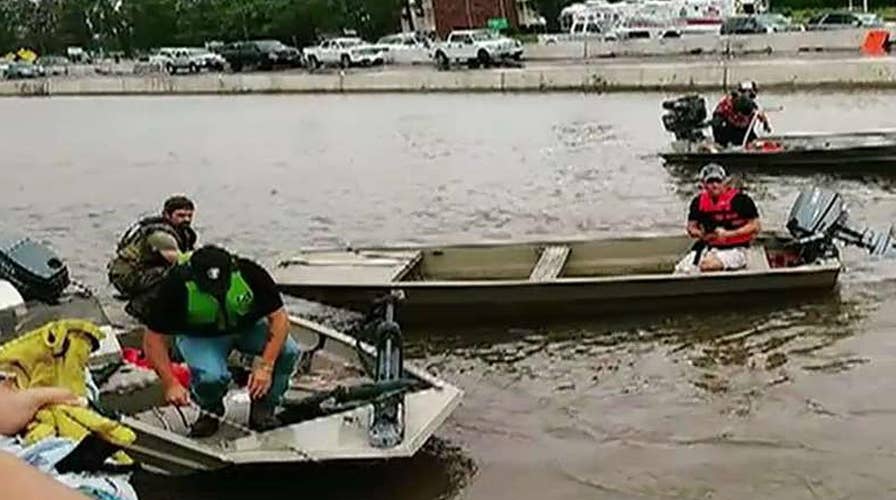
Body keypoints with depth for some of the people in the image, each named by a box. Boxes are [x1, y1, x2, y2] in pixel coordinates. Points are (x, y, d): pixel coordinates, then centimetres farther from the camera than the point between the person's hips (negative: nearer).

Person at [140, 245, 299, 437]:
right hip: (199, 336, -1)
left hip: (248, 327, 2)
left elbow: (279, 318, -22)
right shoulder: (176, 286, -30)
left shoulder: (249, 273, -28)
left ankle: (263, 410, -3)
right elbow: (153, 339, -21)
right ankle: (211, 411, 2)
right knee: (211, 376, -34)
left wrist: (265, 368, -30)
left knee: (288, 351, -27)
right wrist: (171, 384, -29)